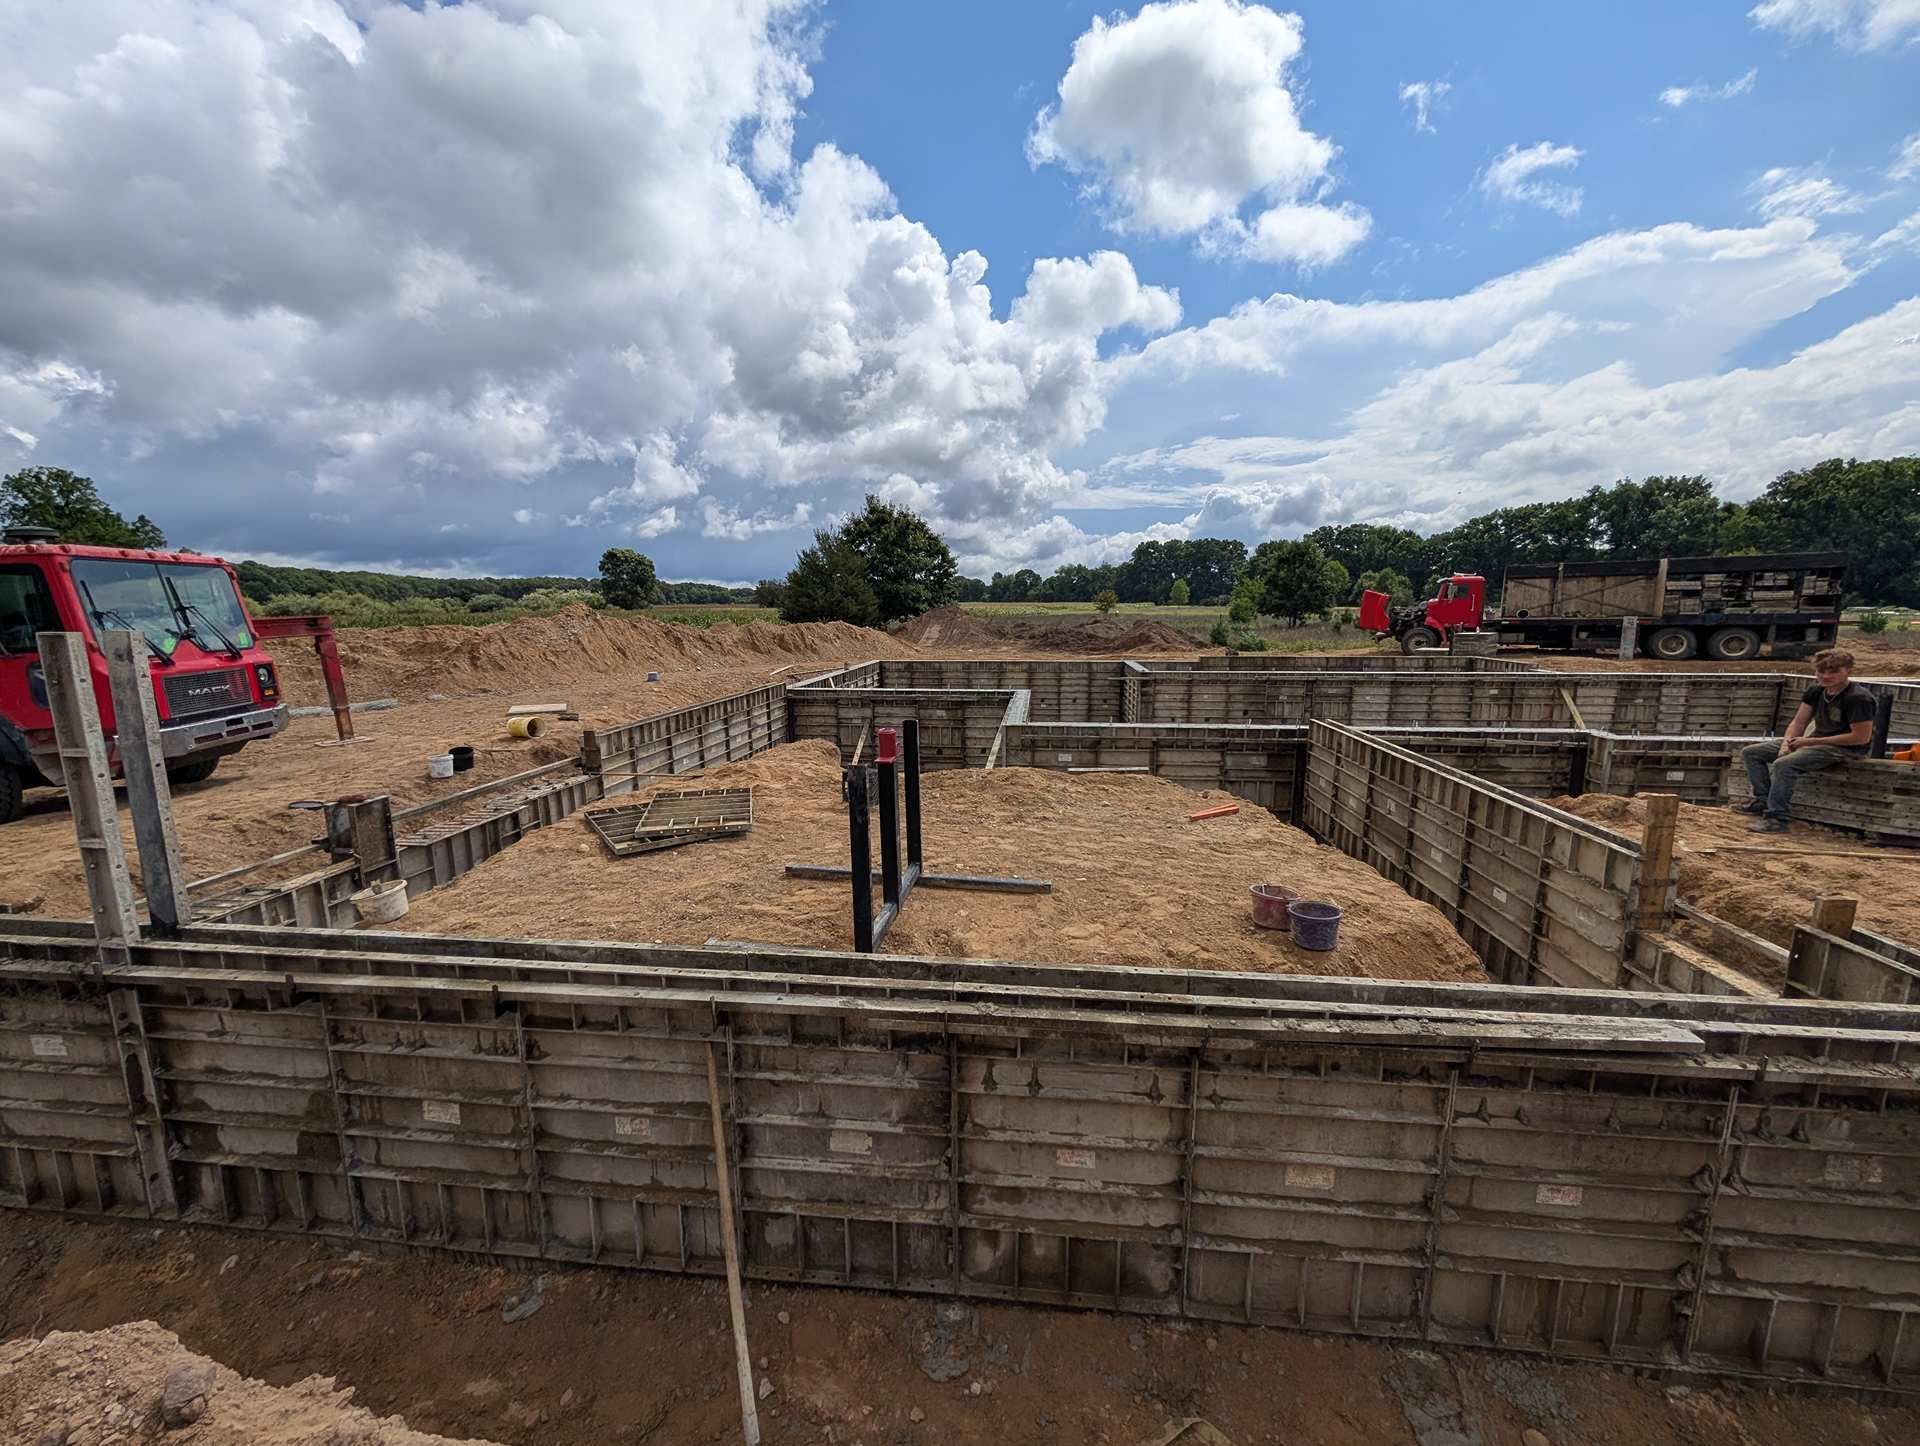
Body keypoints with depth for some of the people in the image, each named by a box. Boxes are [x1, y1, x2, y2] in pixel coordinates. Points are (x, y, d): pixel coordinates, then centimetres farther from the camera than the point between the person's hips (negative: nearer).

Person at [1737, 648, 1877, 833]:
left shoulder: (1858, 698, -18)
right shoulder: (1816, 692, 5)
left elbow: (1861, 737, -20)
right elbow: (1798, 722, 7)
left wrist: (1811, 742, -19)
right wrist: (1786, 744, -11)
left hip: (1845, 749, -9)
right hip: (1815, 741, 9)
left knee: (1783, 764, -33)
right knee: (1750, 752, 3)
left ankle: (1776, 818, -27)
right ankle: (1762, 799, 5)